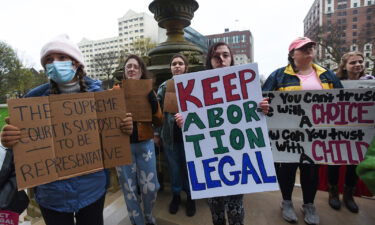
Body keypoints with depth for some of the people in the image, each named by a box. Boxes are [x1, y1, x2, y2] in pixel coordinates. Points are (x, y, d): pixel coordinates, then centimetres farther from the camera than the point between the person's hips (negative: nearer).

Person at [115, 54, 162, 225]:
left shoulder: (148, 92, 2)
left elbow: (158, 121, -4)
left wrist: (152, 99, -16)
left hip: (145, 144, 1)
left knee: (150, 187, 7)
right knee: (129, 189, 11)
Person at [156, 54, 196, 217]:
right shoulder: (164, 87, 3)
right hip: (170, 134, 2)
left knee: (189, 166, 12)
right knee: (174, 167, 15)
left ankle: (190, 196, 34)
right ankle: (175, 195, 38)